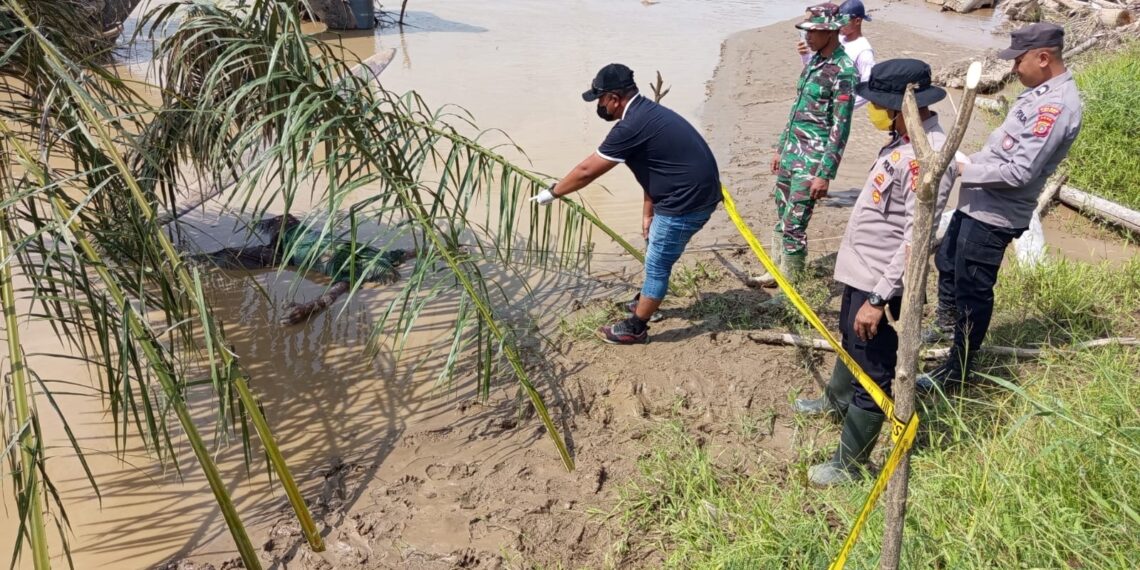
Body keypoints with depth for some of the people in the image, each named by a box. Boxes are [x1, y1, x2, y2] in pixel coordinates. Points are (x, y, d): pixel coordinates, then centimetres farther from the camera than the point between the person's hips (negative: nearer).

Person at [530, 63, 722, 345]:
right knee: (658, 256, 25)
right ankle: (647, 301, 45)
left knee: (657, 264, 3)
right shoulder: (646, 114, 10)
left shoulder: (631, 126, -21)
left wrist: (552, 193, -2)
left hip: (687, 201, -10)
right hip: (693, 192, 10)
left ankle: (635, 328, 15)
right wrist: (648, 213, 16)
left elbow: (587, 171, -15)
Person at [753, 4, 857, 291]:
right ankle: (776, 271, 31)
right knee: (781, 217, 16)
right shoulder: (814, 61, 10)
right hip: (792, 150, 8)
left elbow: (840, 128, -18)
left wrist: (825, 173, -20)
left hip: (812, 159, -8)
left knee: (794, 224, -5)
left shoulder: (843, 71, -16)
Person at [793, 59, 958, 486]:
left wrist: (879, 298, -28)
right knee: (851, 343, 32)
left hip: (879, 284, -11)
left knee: (872, 375, 4)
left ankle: (849, 464, 18)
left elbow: (916, 241, -29)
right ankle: (837, 401, 58)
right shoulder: (905, 139, 4)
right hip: (860, 273, 11)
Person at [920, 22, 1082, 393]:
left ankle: (956, 372, 15)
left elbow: (1019, 172, -26)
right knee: (946, 262, 26)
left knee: (973, 290, 1)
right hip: (979, 203, 10)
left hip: (995, 215, -10)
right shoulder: (1041, 92, 9)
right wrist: (972, 166, 8)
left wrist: (965, 170, -17)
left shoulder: (1056, 105, -22)